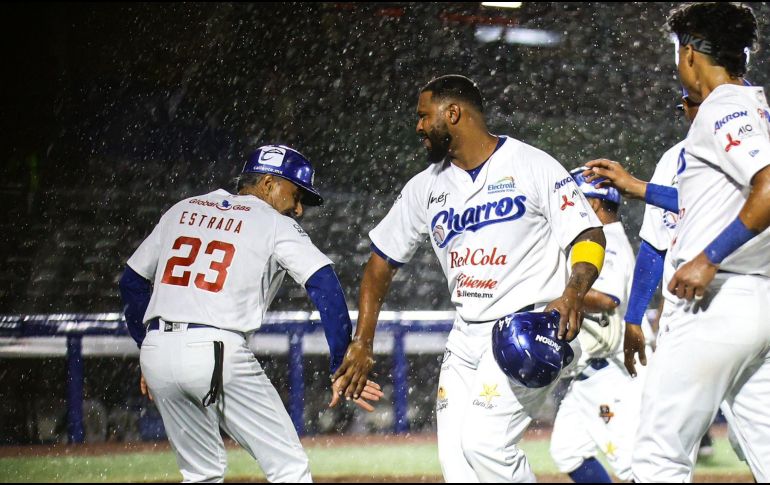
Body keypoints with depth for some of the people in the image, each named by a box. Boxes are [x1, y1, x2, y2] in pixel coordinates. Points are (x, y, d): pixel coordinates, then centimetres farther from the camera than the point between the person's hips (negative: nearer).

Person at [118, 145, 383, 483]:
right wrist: (342, 368, -10)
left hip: (156, 351, 6)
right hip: (217, 352, -6)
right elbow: (325, 286, -8)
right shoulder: (275, 224, 5)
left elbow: (132, 281, 23)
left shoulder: (183, 210, 20)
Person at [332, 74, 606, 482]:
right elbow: (382, 260, 17)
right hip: (466, 338, 6)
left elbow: (590, 235, -8)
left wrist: (573, 293, -28)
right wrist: (361, 344, 9)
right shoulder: (426, 187, 12)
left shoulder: (534, 166, -5)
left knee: (484, 442, -23)